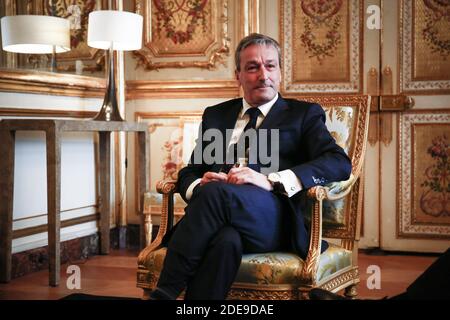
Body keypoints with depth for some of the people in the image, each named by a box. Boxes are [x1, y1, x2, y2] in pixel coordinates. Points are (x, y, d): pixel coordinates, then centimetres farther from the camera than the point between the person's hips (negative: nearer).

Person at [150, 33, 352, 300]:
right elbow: (189, 172, 24)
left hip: (274, 221, -2)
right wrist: (198, 185, -4)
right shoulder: (215, 115, 28)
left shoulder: (304, 114, 15)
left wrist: (270, 180, -17)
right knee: (225, 240, -36)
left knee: (217, 193, -33)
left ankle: (164, 293, -28)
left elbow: (340, 163, -2)